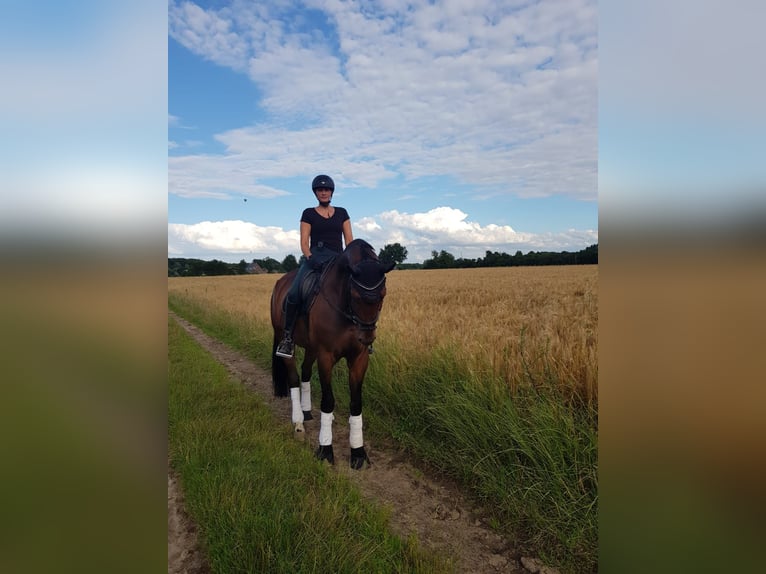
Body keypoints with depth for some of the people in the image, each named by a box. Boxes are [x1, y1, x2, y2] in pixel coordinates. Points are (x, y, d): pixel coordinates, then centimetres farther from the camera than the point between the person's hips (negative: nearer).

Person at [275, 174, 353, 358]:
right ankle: (288, 336, -10)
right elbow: (304, 243, 4)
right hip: (314, 258, -2)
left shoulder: (342, 213, 17)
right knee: (294, 293, -27)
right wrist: (310, 258, -14)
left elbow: (349, 240, 13)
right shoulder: (308, 214, 11)